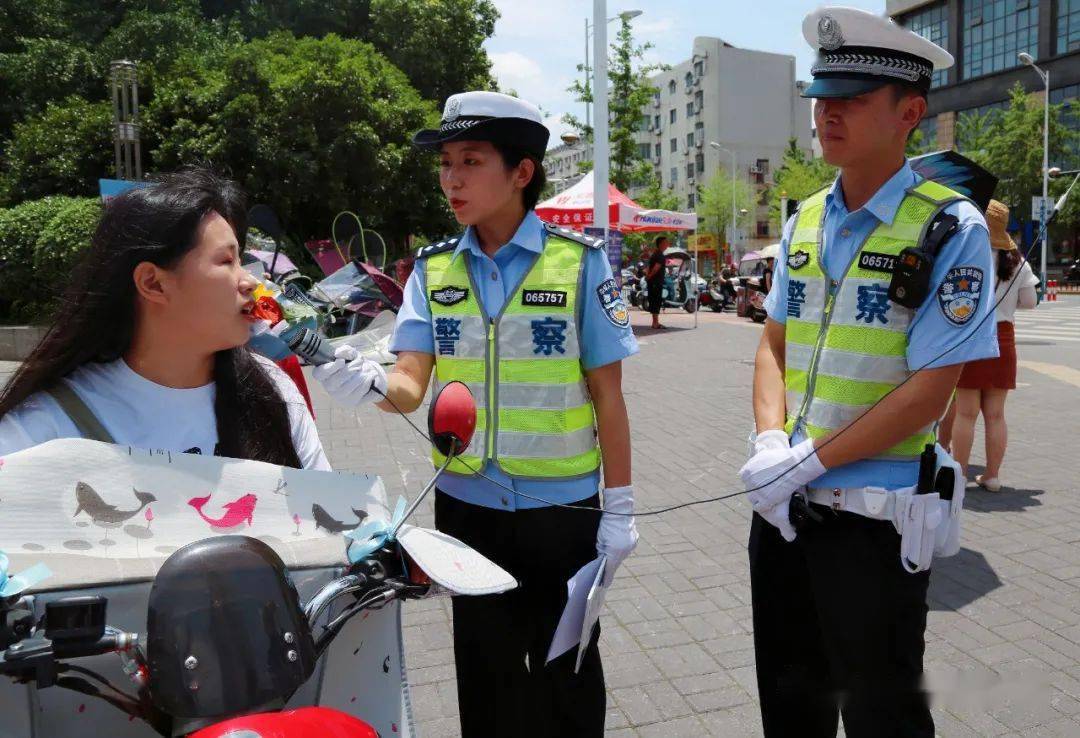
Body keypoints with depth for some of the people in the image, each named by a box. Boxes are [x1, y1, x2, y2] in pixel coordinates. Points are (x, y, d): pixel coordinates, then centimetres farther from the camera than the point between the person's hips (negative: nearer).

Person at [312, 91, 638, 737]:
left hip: (561, 506, -2)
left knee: (565, 668, 16)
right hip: (467, 504, 3)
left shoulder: (579, 261, -10)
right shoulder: (434, 270, -1)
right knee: (486, 669, 20)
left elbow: (607, 394, -7)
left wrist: (620, 505, -6)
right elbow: (412, 387, -8)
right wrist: (368, 385, -31)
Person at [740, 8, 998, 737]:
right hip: (783, 503, 6)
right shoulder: (804, 221, 7)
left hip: (874, 514, -5)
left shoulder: (951, 229, -11)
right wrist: (770, 444, -7)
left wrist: (809, 462, -16)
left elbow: (928, 391, -15)